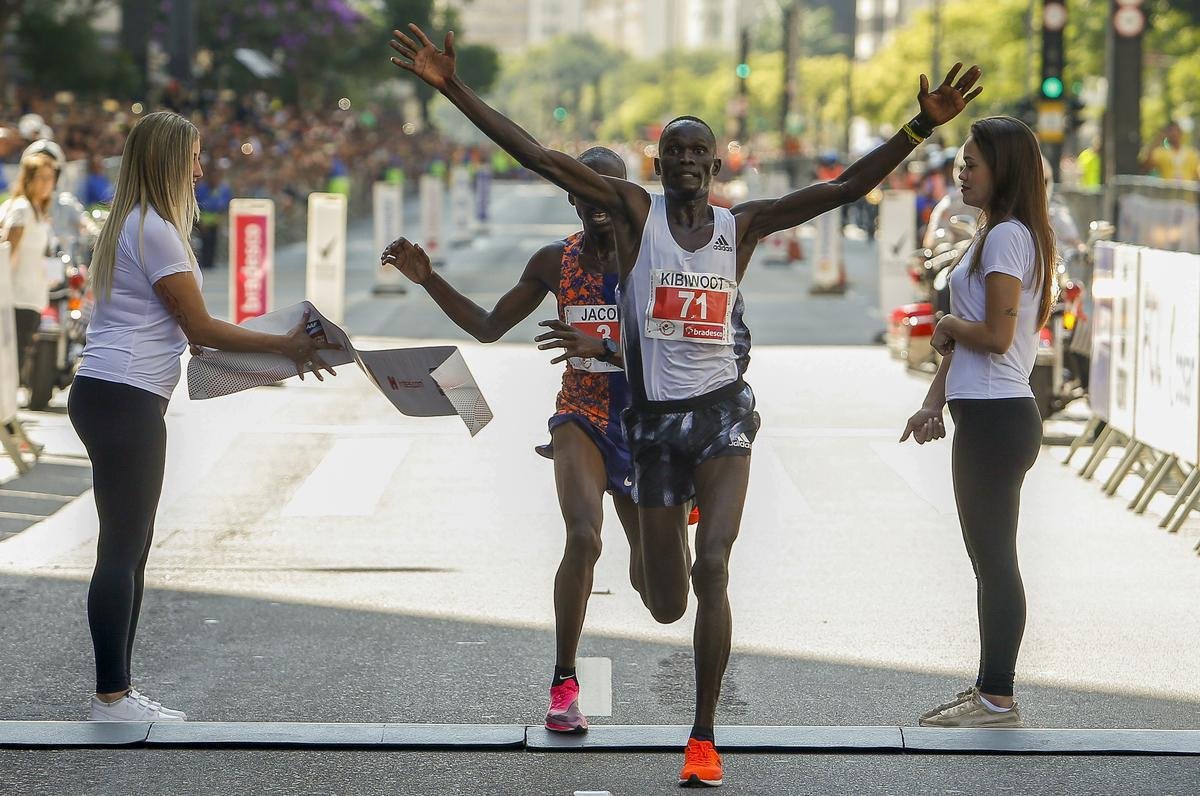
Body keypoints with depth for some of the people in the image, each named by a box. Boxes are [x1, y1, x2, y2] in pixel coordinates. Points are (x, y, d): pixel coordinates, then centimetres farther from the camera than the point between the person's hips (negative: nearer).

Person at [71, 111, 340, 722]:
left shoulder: (132, 226, 20)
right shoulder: (154, 230, -12)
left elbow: (183, 331, 19)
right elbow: (200, 328, -10)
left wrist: (281, 348, 13)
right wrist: (286, 346, -2)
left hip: (104, 397, 10)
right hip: (126, 401, -10)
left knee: (130, 550, 11)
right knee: (122, 550, -7)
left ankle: (116, 693, 14)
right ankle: (111, 699, -5)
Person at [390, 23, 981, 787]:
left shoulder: (742, 224, 3)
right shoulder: (635, 210, -1)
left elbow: (845, 187, -1)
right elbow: (538, 156, -9)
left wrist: (923, 125, -10)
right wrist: (456, 90, -17)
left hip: (722, 410, 0)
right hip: (656, 417, 0)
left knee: (713, 570, -17)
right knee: (667, 606, 7)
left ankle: (705, 739, -7)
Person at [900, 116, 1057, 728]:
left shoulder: (1007, 237, -14)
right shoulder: (994, 235, 17)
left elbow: (994, 336, -22)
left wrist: (947, 327, -3)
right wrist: (934, 403, 11)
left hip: (997, 419, -10)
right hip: (984, 415, 10)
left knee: (994, 558, -5)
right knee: (990, 557, 14)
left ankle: (998, 701, 0)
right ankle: (988, 690, 21)